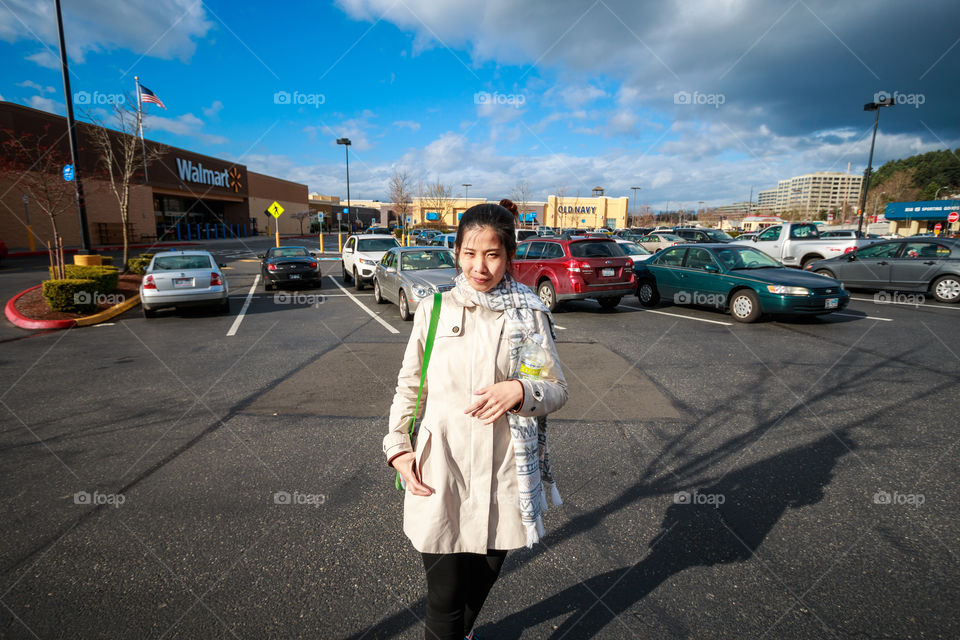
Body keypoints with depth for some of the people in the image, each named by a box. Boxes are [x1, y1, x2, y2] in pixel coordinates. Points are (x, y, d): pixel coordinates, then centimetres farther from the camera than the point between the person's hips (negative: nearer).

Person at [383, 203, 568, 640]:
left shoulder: (530, 316, -3)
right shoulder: (433, 310, -2)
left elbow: (557, 390, 0)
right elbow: (408, 386, 6)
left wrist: (520, 391, -20)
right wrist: (398, 448, -2)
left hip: (503, 475, 2)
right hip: (439, 473, -1)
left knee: (482, 579, 22)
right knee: (444, 595, 4)